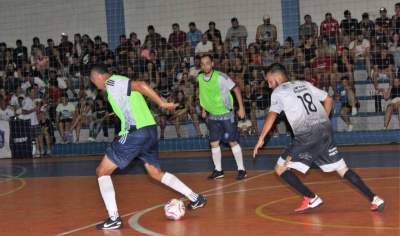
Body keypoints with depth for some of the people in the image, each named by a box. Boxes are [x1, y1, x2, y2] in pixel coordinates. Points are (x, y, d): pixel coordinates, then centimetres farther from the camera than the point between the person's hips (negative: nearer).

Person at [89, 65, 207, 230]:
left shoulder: (112, 82, -7)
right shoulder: (120, 83, 21)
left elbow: (141, 85, -19)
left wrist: (162, 103, -18)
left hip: (135, 133, -9)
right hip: (150, 131, 9)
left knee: (102, 171, 1)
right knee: (156, 173, 26)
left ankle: (114, 219, -5)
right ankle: (195, 198, 26)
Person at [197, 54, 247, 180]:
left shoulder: (220, 77, -18)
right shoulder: (200, 78, -1)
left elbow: (236, 89, -11)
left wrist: (241, 108, -14)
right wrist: (204, 109, 15)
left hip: (226, 114, -5)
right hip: (212, 116, 5)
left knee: (232, 142, -5)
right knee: (214, 143, 4)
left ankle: (241, 169, 3)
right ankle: (218, 170, 15)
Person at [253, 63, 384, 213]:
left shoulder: (278, 91, 4)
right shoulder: (304, 84, 21)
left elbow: (271, 116, -9)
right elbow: (328, 99, 24)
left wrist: (261, 139, -6)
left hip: (307, 135, -6)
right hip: (326, 130, 7)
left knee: (280, 169, 4)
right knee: (342, 169, 12)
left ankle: (312, 199, 0)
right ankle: (374, 199, 3)